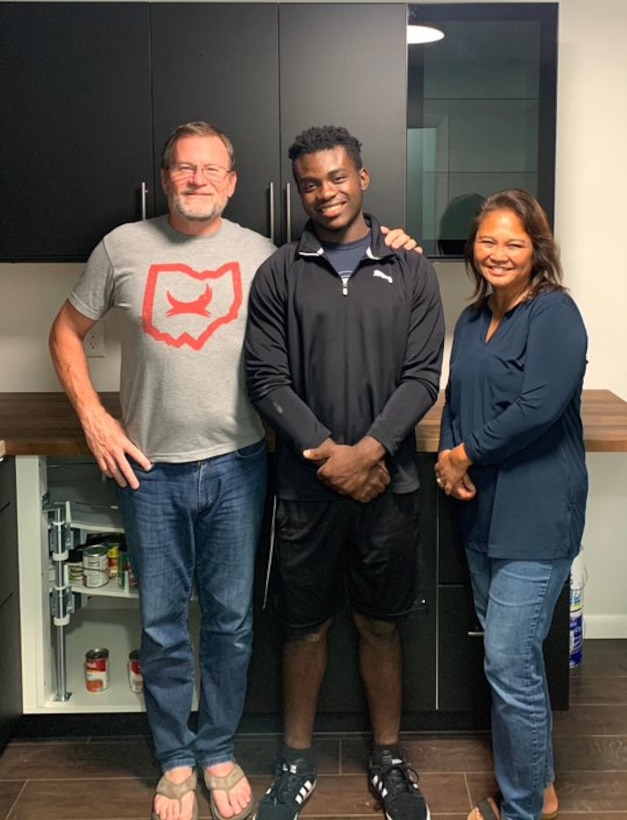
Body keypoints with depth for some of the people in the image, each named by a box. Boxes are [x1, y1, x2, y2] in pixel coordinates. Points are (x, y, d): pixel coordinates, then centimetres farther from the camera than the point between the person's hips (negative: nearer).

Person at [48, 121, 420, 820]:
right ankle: (175, 760, 30)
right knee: (162, 627, 11)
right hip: (150, 471, 0)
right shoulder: (123, 248, -1)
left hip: (235, 468, 1)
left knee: (231, 622, 11)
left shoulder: (261, 255, 1)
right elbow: (67, 332, 8)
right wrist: (93, 418, -3)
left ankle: (218, 750, 32)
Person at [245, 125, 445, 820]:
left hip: (388, 482, 1)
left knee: (380, 625, 13)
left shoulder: (410, 271, 3)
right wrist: (327, 451, -15)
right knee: (305, 627, 12)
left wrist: (368, 450, -16)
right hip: (306, 484, 0)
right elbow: (267, 379, -5)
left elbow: (422, 376, -4)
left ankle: (387, 759, 31)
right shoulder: (278, 274, 1)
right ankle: (297, 761, 30)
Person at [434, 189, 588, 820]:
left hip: (536, 515, -8)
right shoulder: (473, 320, 12)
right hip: (482, 509, 8)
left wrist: (465, 455, -13)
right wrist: (449, 460, -3)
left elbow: (538, 407, -22)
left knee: (509, 663, -6)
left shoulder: (554, 314, -12)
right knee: (511, 657, 17)